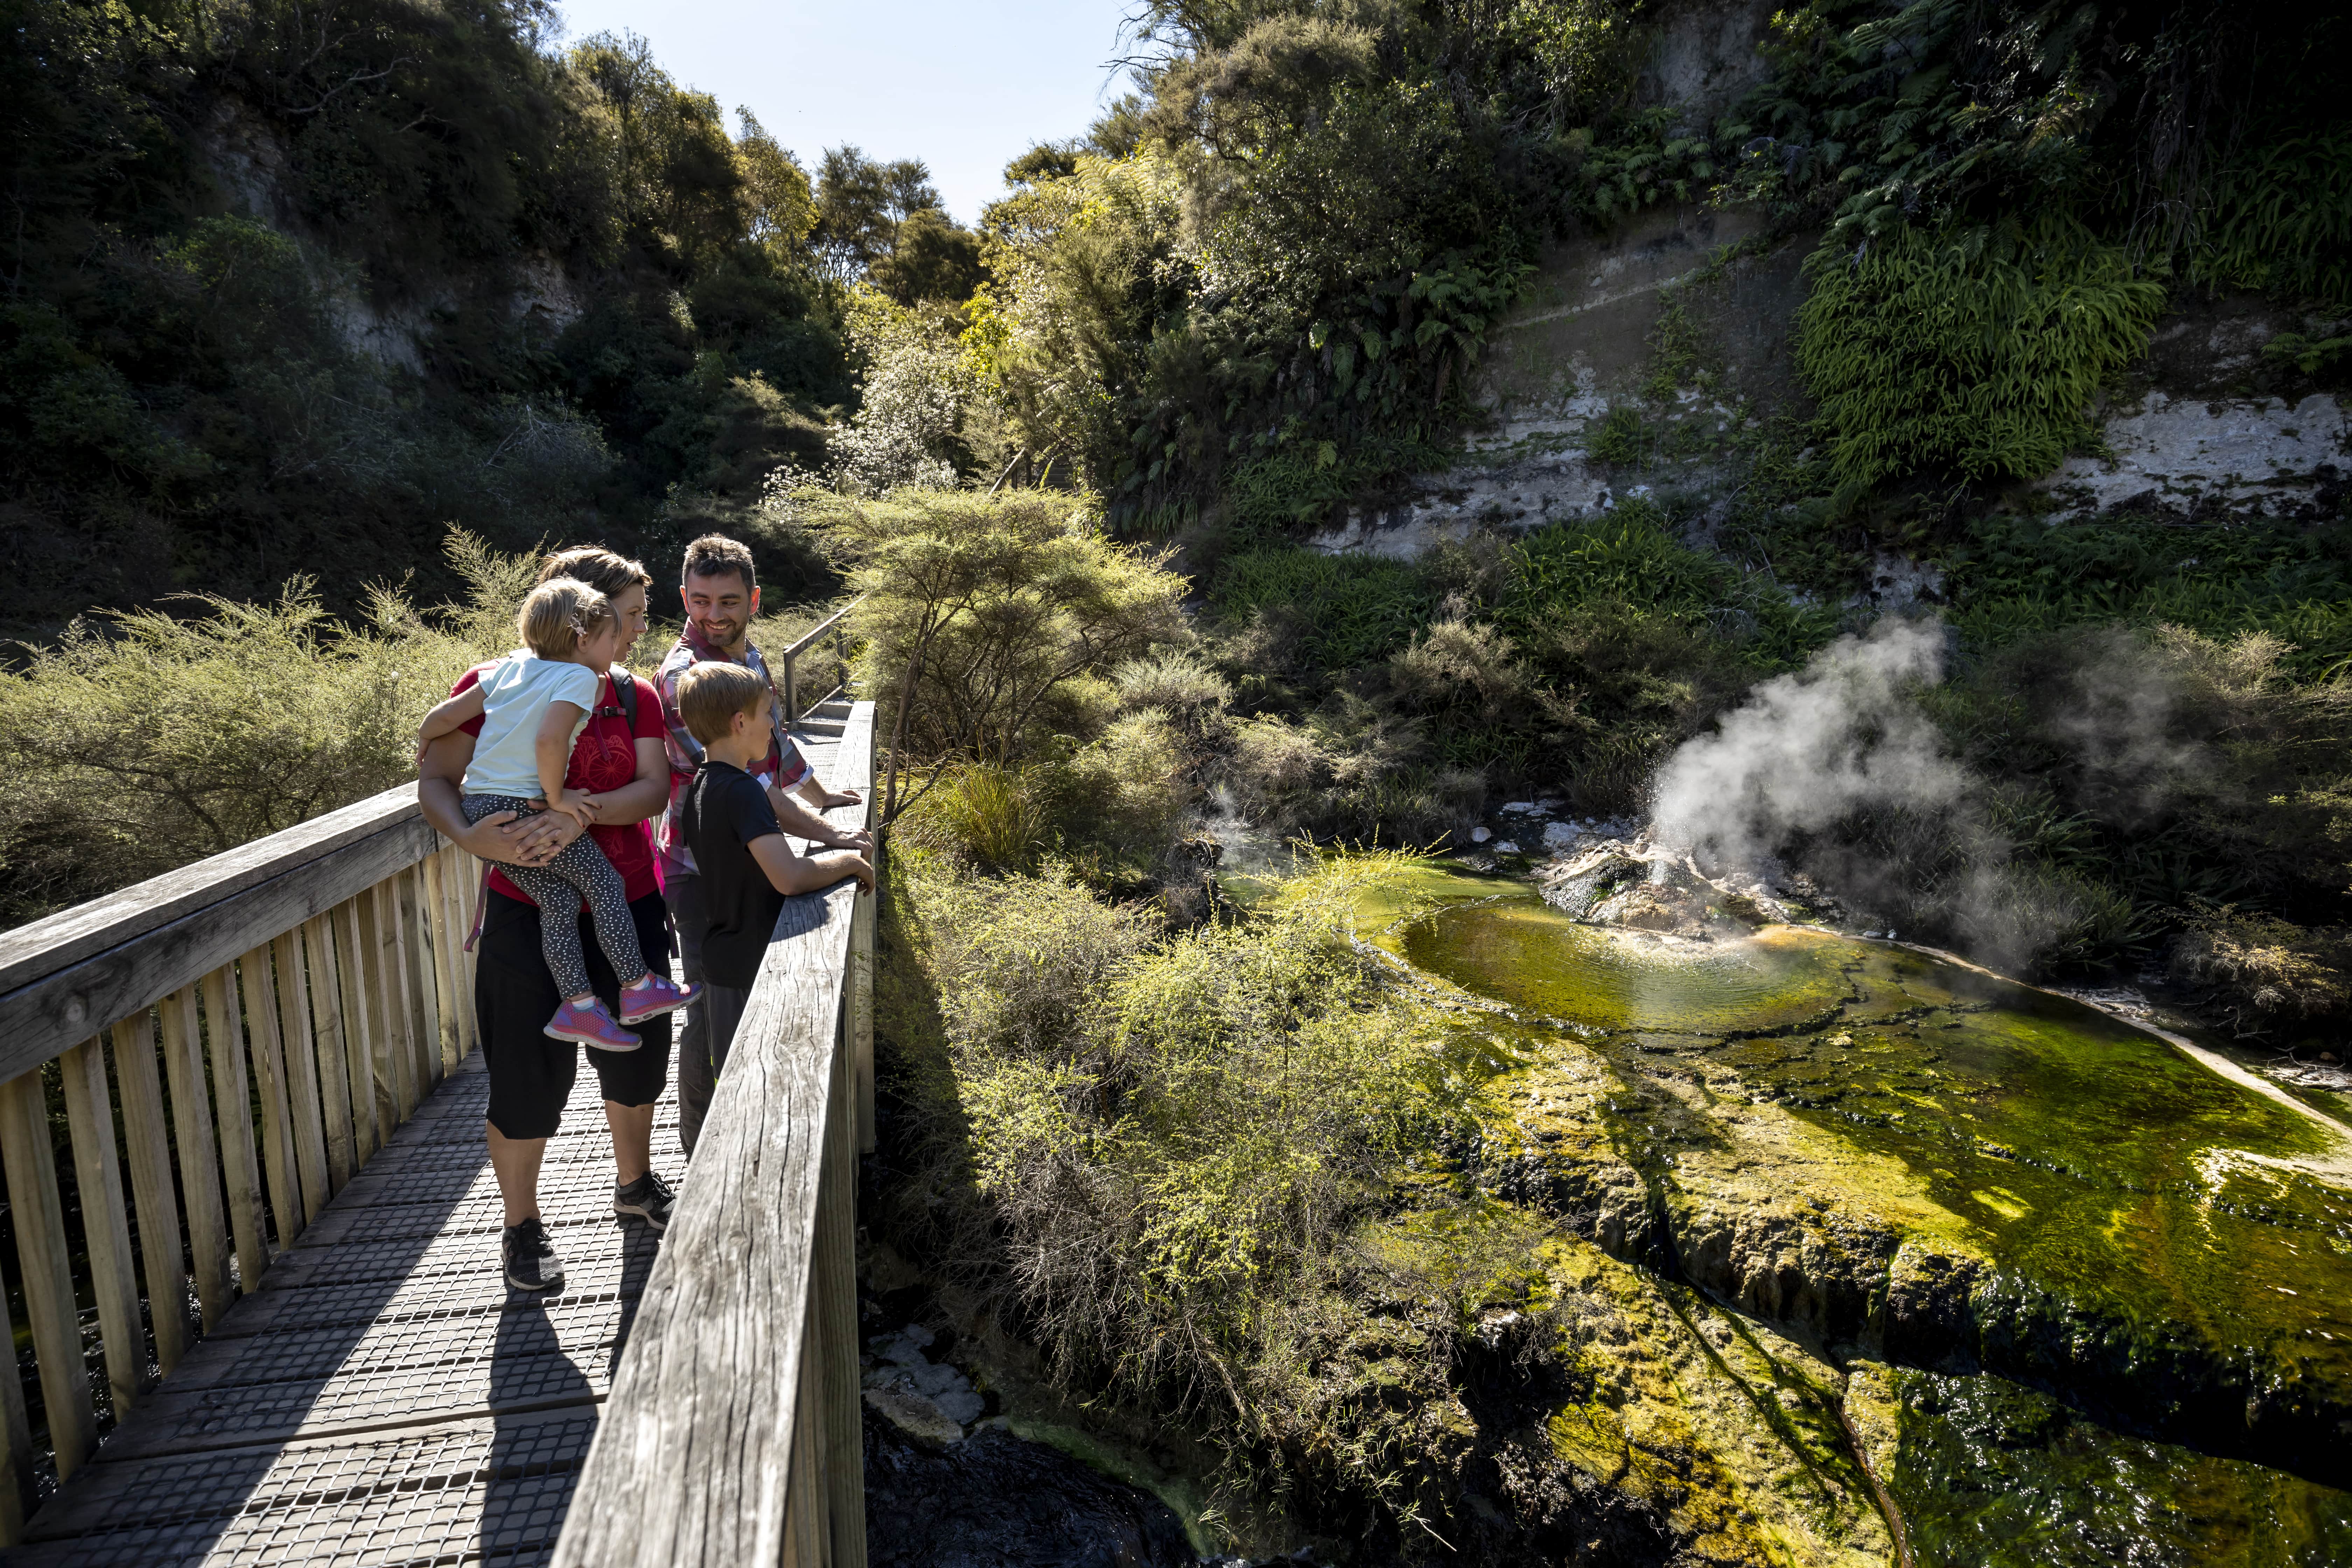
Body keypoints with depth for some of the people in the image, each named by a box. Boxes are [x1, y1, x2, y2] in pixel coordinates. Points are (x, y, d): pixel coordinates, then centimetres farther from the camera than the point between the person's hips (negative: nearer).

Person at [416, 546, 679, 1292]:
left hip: (628, 907, 4)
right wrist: (470, 835, -28)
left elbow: (654, 787, -9)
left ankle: (635, 1181, 42)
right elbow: (434, 781, -8)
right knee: (530, 1072, 5)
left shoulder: (636, 695, 3)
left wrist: (580, 813, -27)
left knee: (636, 1054, 17)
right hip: (529, 914, -4)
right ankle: (522, 1227, 28)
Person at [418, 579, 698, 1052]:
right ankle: (639, 987, 7)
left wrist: (424, 740, 35)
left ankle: (578, 1004, 10)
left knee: (559, 898, 11)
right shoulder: (580, 677, -7)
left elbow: (444, 716, 14)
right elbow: (550, 739, -24)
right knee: (605, 883, 3)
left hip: (476, 806, 8)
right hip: (521, 806, -8)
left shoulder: (509, 668, 14)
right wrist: (557, 796, -12)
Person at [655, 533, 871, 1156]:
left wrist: (819, 794, 31)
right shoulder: (684, 674, -21)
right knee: (713, 1011, 2)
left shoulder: (748, 656, 7)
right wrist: (825, 836, -25)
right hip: (704, 870, -9)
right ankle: (701, 1153, 21)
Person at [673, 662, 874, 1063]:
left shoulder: (699, 787, 7)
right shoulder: (743, 791, -23)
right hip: (754, 969, -9)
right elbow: (790, 877, -34)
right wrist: (851, 861, -17)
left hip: (722, 958, 9)